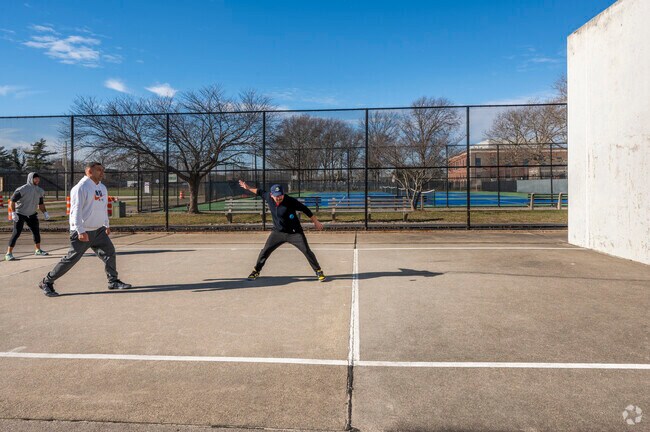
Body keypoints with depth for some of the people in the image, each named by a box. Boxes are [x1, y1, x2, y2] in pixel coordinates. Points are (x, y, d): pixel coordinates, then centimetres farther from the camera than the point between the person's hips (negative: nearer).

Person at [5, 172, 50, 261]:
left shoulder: (40, 191, 3)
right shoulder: (22, 189, -18)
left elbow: (40, 203, 15)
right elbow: (12, 201, -17)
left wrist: (45, 212, 4)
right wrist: (13, 213, -24)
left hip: (32, 215, 7)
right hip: (20, 214, -7)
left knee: (36, 231, 11)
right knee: (16, 233, -10)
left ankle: (38, 250, 27)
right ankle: (9, 253, -5)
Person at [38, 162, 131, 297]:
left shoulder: (102, 188, 13)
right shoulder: (81, 187, -14)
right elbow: (76, 210, -19)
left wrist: (106, 225, 23)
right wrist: (80, 231, -24)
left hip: (98, 230, 8)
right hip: (83, 232, -8)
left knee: (109, 252, 4)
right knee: (72, 258, -5)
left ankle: (113, 281, 15)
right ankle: (47, 282, 9)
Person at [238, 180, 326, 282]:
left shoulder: (290, 201, -24)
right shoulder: (268, 197, -10)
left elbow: (305, 209, -14)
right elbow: (260, 192, 13)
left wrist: (316, 222, -8)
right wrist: (248, 188, 22)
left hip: (294, 233, -4)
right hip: (278, 232, 4)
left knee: (307, 251, -7)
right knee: (265, 251, 5)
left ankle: (319, 271, 9)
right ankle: (256, 271, 24)